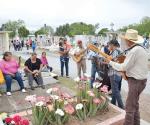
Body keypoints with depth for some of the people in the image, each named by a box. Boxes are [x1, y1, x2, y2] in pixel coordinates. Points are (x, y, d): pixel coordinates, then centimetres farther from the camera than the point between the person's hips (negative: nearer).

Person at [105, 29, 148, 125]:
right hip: (141, 80, 10)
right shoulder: (141, 49, 10)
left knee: (130, 107, 0)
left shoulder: (134, 50, -21)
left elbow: (124, 67, -17)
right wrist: (126, 70, 11)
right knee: (135, 105, 20)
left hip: (136, 81, -10)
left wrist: (110, 62, -6)